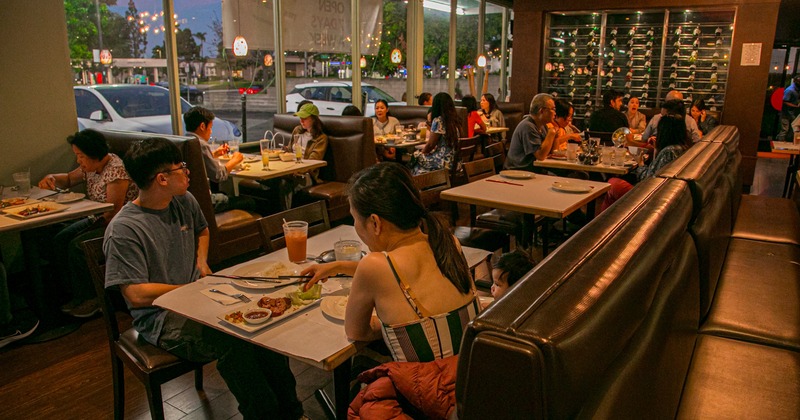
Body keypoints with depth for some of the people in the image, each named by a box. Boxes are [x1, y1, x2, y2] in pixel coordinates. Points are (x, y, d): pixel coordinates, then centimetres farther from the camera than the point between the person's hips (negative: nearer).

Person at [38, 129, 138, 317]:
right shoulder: (90, 167, 6)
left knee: (77, 245, -22)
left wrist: (96, 226, -18)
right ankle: (78, 295, 8)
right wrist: (52, 178, 6)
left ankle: (91, 299, -2)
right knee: (59, 240, -1)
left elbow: (114, 212, -24)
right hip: (97, 220, 10)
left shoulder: (116, 171, -22)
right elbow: (70, 179, 26)